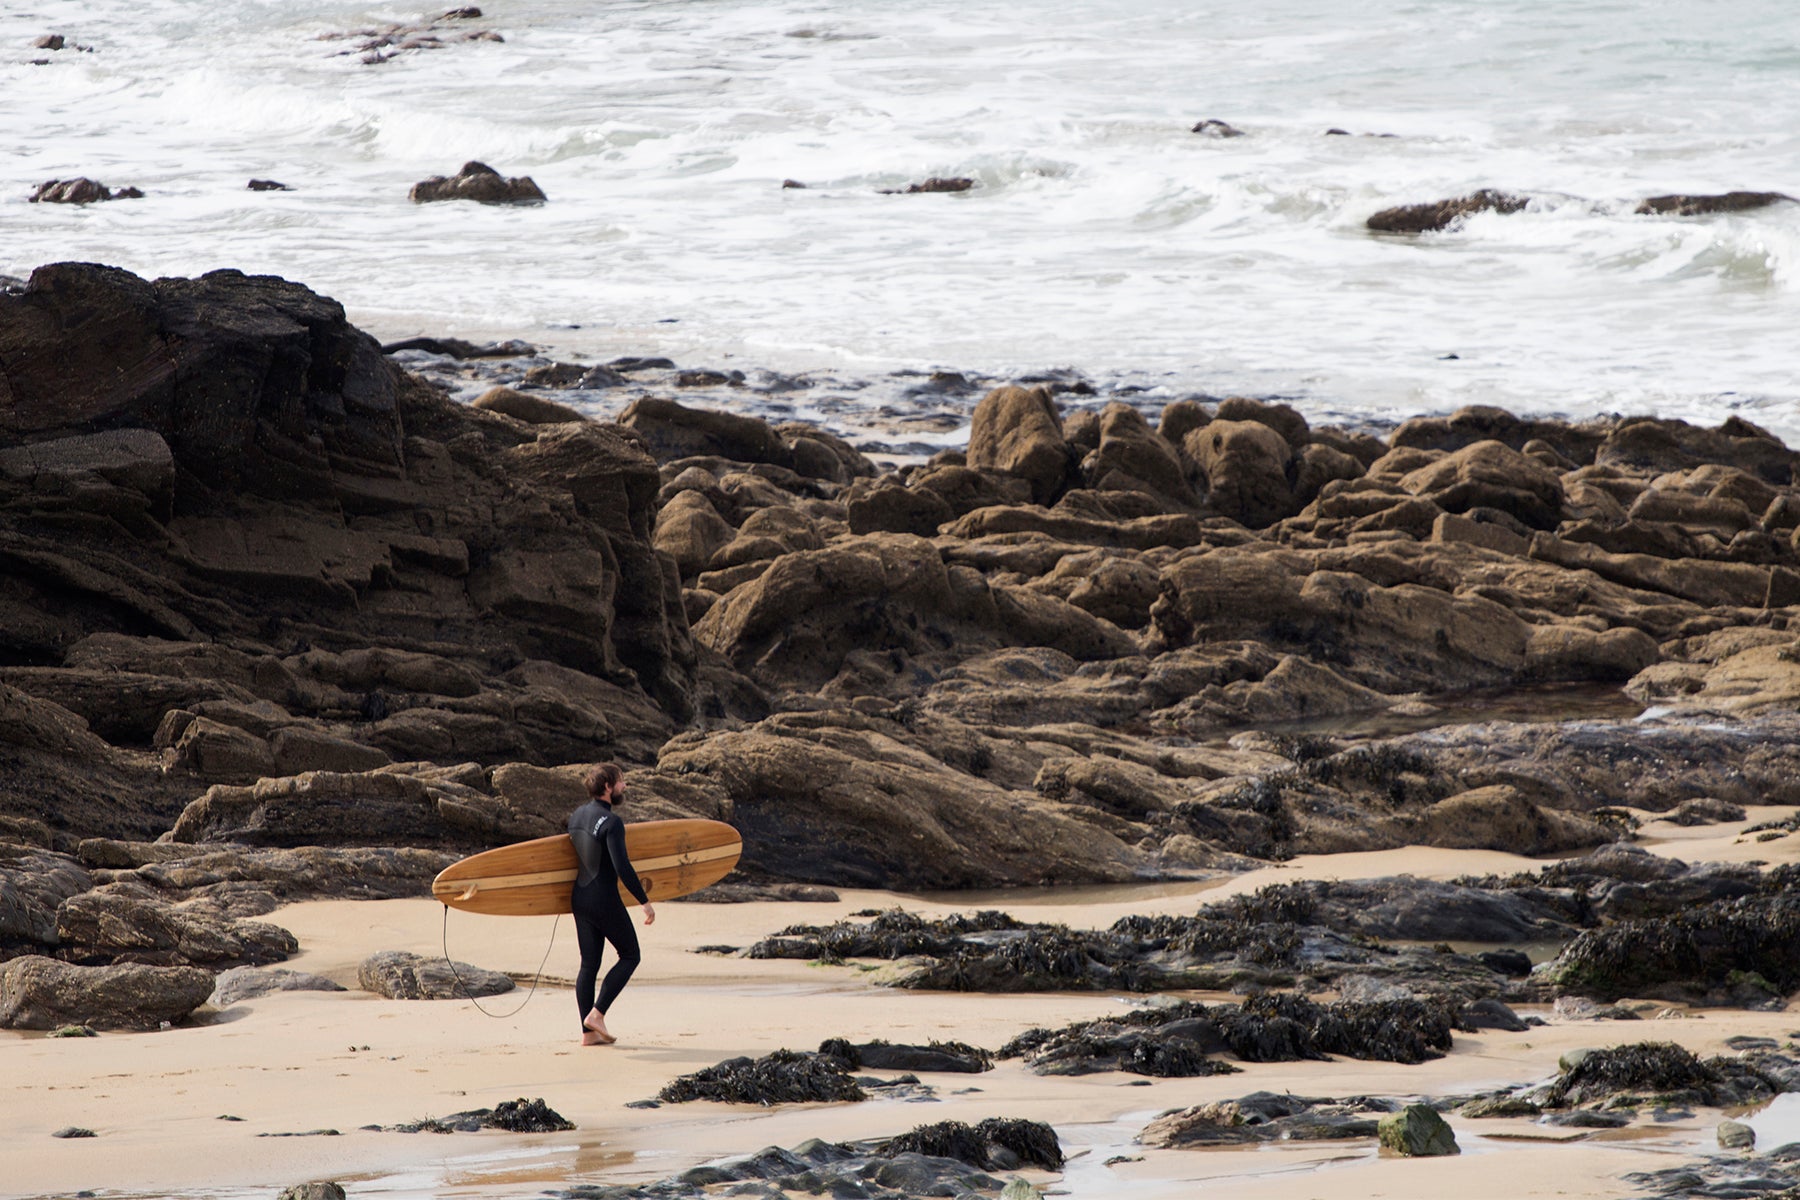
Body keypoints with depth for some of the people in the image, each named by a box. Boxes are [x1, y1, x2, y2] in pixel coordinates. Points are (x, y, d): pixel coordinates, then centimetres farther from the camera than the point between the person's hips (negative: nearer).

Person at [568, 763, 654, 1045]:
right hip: (605, 901, -8)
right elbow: (622, 867, -24)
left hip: (579, 898, 8)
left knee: (589, 963, 9)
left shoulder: (576, 817, 8)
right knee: (629, 955, 8)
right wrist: (645, 901, -19)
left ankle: (588, 1032, 8)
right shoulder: (611, 822, -18)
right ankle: (597, 1013, -2)